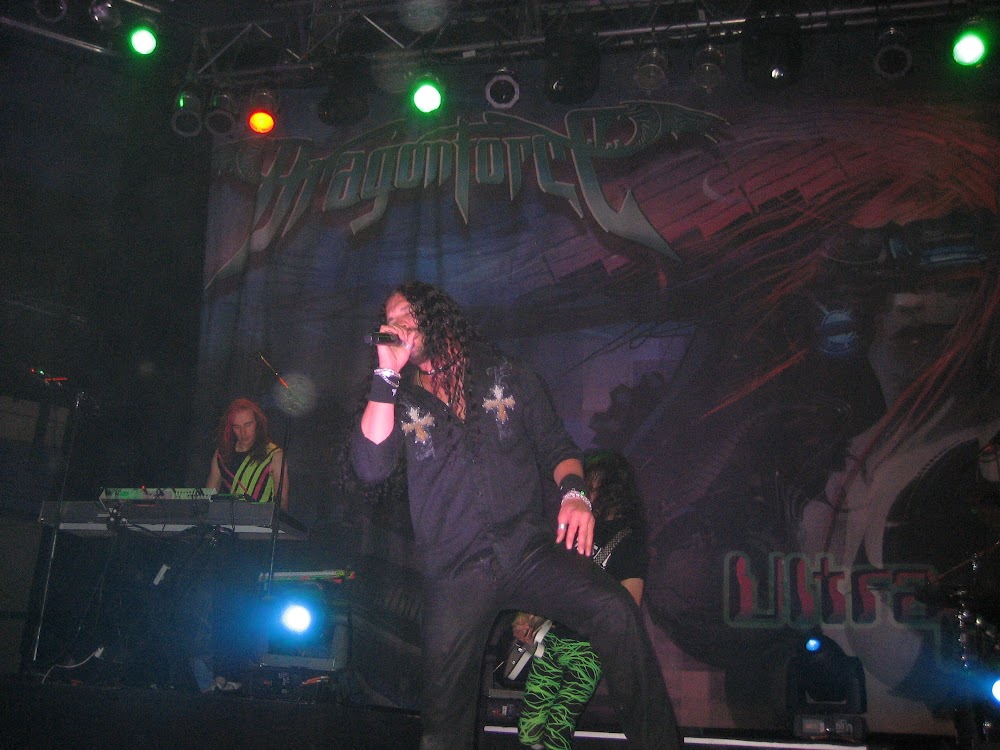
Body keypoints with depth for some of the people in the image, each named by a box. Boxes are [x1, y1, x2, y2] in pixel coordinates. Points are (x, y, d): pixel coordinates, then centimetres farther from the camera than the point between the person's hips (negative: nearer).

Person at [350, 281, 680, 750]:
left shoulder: (510, 378, 11)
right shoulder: (399, 401, 9)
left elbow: (556, 449, 12)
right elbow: (371, 468, -8)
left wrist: (574, 492, -10)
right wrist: (388, 375, -9)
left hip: (531, 551, 0)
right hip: (453, 573, 1)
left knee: (616, 613, -26)